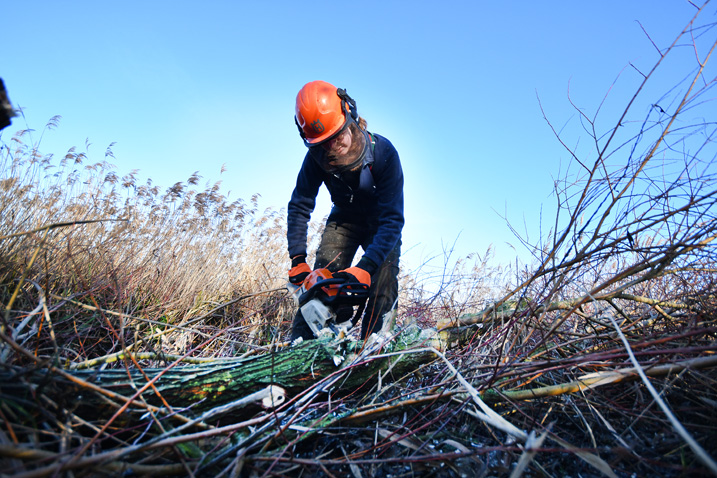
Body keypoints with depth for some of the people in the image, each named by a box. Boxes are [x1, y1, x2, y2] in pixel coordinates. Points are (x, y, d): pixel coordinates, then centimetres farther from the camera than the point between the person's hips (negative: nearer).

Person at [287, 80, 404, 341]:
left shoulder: (384, 153, -32)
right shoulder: (317, 156, -23)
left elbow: (393, 219, -35)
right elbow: (300, 205, -14)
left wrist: (365, 268, -46)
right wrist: (297, 260, -23)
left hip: (380, 224, -1)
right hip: (344, 219, 2)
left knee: (382, 292, -14)